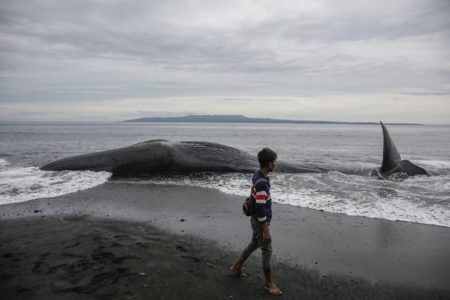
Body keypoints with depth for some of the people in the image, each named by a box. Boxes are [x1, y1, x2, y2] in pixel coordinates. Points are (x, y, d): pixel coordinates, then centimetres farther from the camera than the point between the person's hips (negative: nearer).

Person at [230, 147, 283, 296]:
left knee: (255, 243, 25)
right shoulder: (261, 182, -29)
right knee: (267, 250, 3)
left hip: (257, 219, 10)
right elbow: (260, 208, -27)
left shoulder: (258, 175, 2)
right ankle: (269, 283, 19)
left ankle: (236, 266, 40)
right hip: (260, 221, -10)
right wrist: (266, 230, -22)